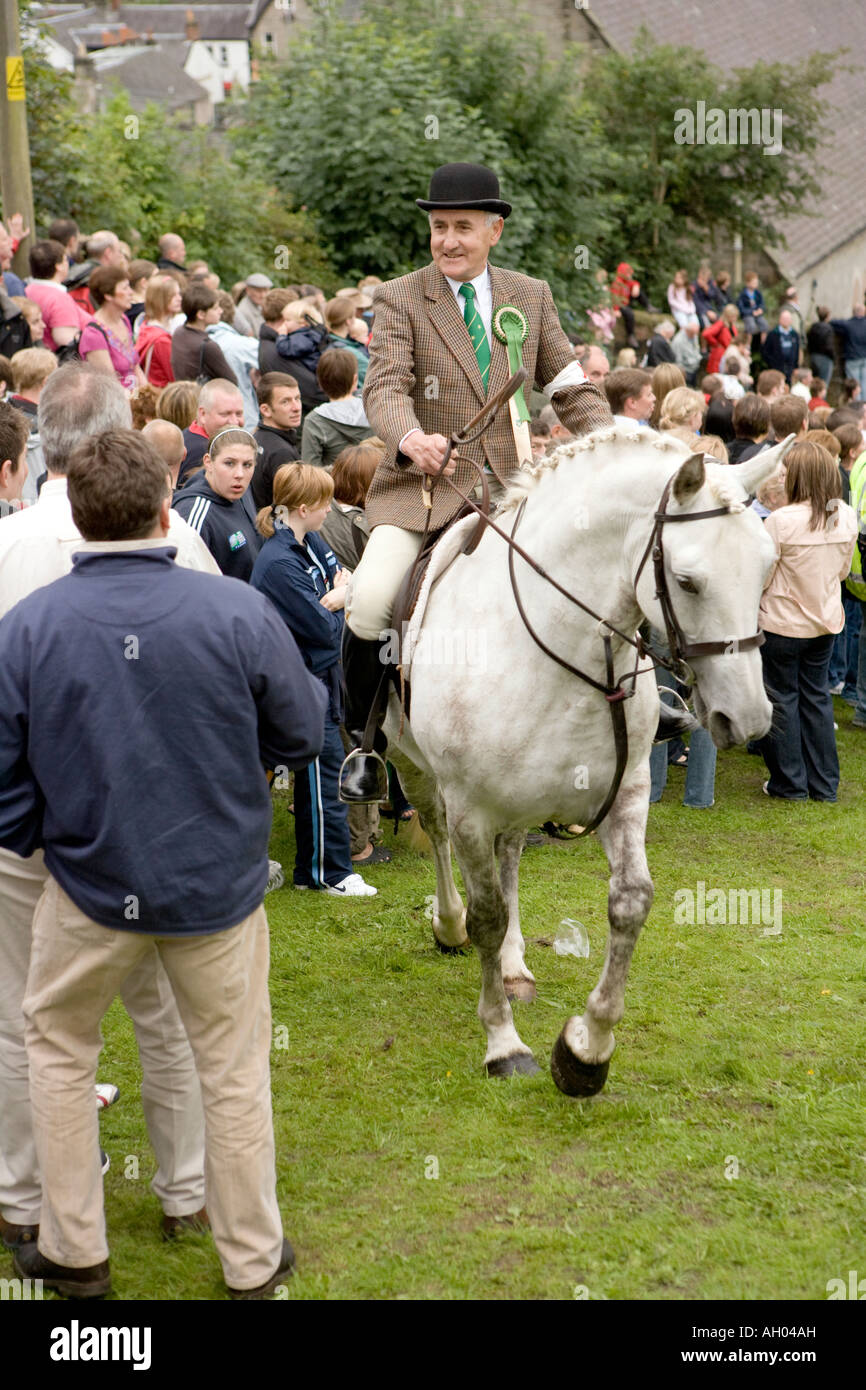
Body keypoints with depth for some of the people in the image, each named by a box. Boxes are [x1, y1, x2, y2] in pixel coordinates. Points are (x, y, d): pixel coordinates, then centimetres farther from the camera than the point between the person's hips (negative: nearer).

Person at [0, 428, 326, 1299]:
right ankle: (253, 1263, 30)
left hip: (89, 888, 0)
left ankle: (74, 1252, 31)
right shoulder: (239, 613, -16)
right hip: (218, 886, 0)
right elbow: (301, 736, -3)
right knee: (233, 1071, 16)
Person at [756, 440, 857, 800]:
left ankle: (790, 783, 15)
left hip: (782, 624, -5)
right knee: (816, 696, 15)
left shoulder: (781, 521, -23)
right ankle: (824, 785, 19)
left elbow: (760, 578, -16)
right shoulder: (846, 517, -5)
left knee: (782, 698, 9)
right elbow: (843, 569, 8)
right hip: (825, 621, 5)